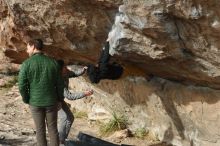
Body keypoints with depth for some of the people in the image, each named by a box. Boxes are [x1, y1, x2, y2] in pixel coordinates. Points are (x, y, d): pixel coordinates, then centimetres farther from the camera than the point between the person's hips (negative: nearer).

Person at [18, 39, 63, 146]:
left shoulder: (26, 64, -11)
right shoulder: (53, 62, -4)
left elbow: (22, 86, -11)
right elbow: (59, 83, 0)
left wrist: (26, 100, 5)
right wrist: (60, 98, 13)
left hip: (35, 102, -1)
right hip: (51, 101, 1)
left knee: (40, 130, 9)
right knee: (53, 129, 9)